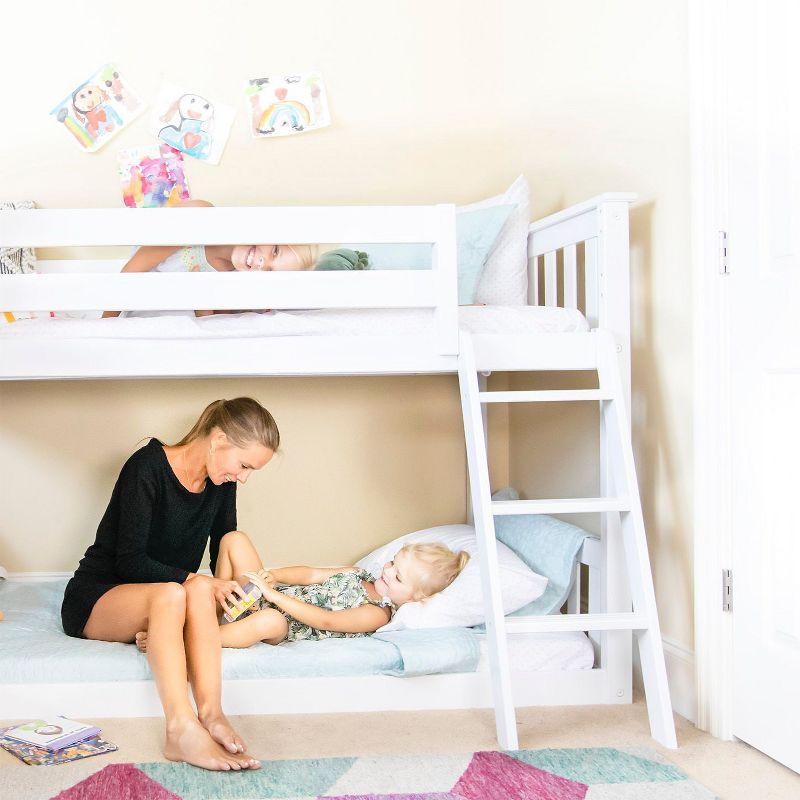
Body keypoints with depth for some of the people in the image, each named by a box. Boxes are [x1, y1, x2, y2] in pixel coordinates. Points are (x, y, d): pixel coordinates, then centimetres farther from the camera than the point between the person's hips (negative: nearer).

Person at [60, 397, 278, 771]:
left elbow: (224, 552, 10)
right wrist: (193, 580, -28)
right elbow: (129, 561, -21)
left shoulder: (221, 484, 2)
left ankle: (210, 713, -45)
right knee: (171, 593, -38)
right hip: (95, 599, -5)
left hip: (163, 601, 5)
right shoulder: (147, 466, -19)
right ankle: (182, 728, -52)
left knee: (200, 592, -31)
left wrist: (229, 589, -11)